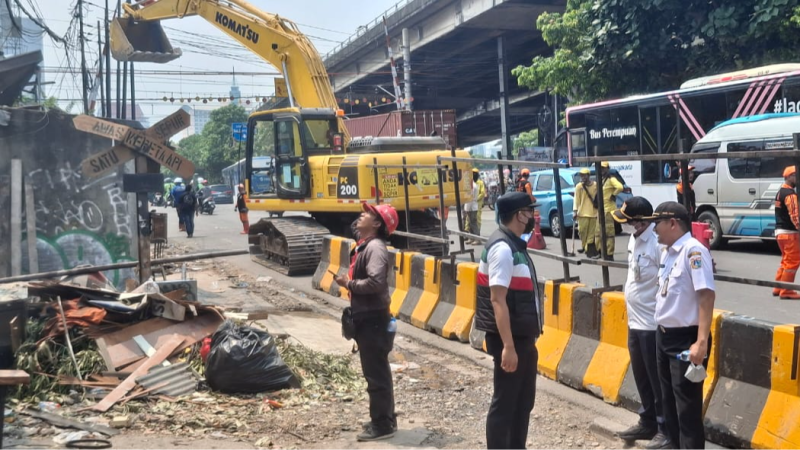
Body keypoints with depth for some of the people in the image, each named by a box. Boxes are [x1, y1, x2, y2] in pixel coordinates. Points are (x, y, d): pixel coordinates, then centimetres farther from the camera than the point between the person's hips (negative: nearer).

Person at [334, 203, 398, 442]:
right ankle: (384, 419, 28)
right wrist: (349, 282, 3)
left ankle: (382, 424, 7)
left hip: (373, 319, -10)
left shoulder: (375, 247, -18)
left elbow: (376, 282, -29)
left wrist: (349, 284, -18)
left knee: (376, 373, -2)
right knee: (376, 371, 17)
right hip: (366, 317, 10)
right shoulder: (365, 245, 14)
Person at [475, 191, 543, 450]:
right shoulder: (502, 248, -18)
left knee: (524, 401, 18)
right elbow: (497, 299, -24)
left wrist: (524, 340, 20)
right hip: (510, 339, -10)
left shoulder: (515, 245, 12)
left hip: (523, 337, 10)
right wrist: (508, 346, -27)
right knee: (504, 403, 0)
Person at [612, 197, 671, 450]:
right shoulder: (634, 239, 6)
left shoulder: (658, 244, -22)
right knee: (641, 378, 19)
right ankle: (647, 422, 32)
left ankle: (666, 430, 15)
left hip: (652, 324, -9)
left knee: (657, 380, 2)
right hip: (634, 321, 9)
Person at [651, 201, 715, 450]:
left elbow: (706, 294, -24)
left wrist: (701, 342, -28)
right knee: (669, 401, 19)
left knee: (687, 407, 0)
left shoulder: (693, 250, -18)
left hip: (686, 338, -9)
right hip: (664, 336, 9)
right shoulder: (666, 252, 9)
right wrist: (661, 331, 16)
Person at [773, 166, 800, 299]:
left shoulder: (780, 192, 15)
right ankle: (786, 292, -2)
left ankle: (778, 288, 21)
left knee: (786, 261, 17)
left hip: (780, 231, 10)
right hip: (789, 233, -10)